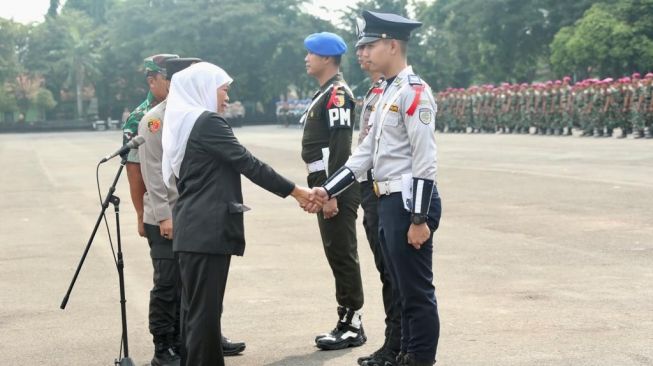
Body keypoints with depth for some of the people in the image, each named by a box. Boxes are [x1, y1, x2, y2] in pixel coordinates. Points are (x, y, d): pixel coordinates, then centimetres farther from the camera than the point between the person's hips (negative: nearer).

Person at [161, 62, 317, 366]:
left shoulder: (183, 123, 17)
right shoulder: (207, 122, -11)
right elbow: (248, 164, -14)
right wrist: (295, 191, -9)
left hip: (192, 229, 10)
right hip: (208, 230, -10)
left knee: (196, 308, 12)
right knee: (205, 310, -7)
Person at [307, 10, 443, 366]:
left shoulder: (414, 92, -15)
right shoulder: (387, 94, 15)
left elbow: (425, 162, -19)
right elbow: (365, 154, 17)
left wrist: (419, 219, -21)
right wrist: (327, 191, 10)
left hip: (409, 203, -10)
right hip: (389, 202, 10)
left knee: (417, 291, -2)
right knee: (401, 287, 16)